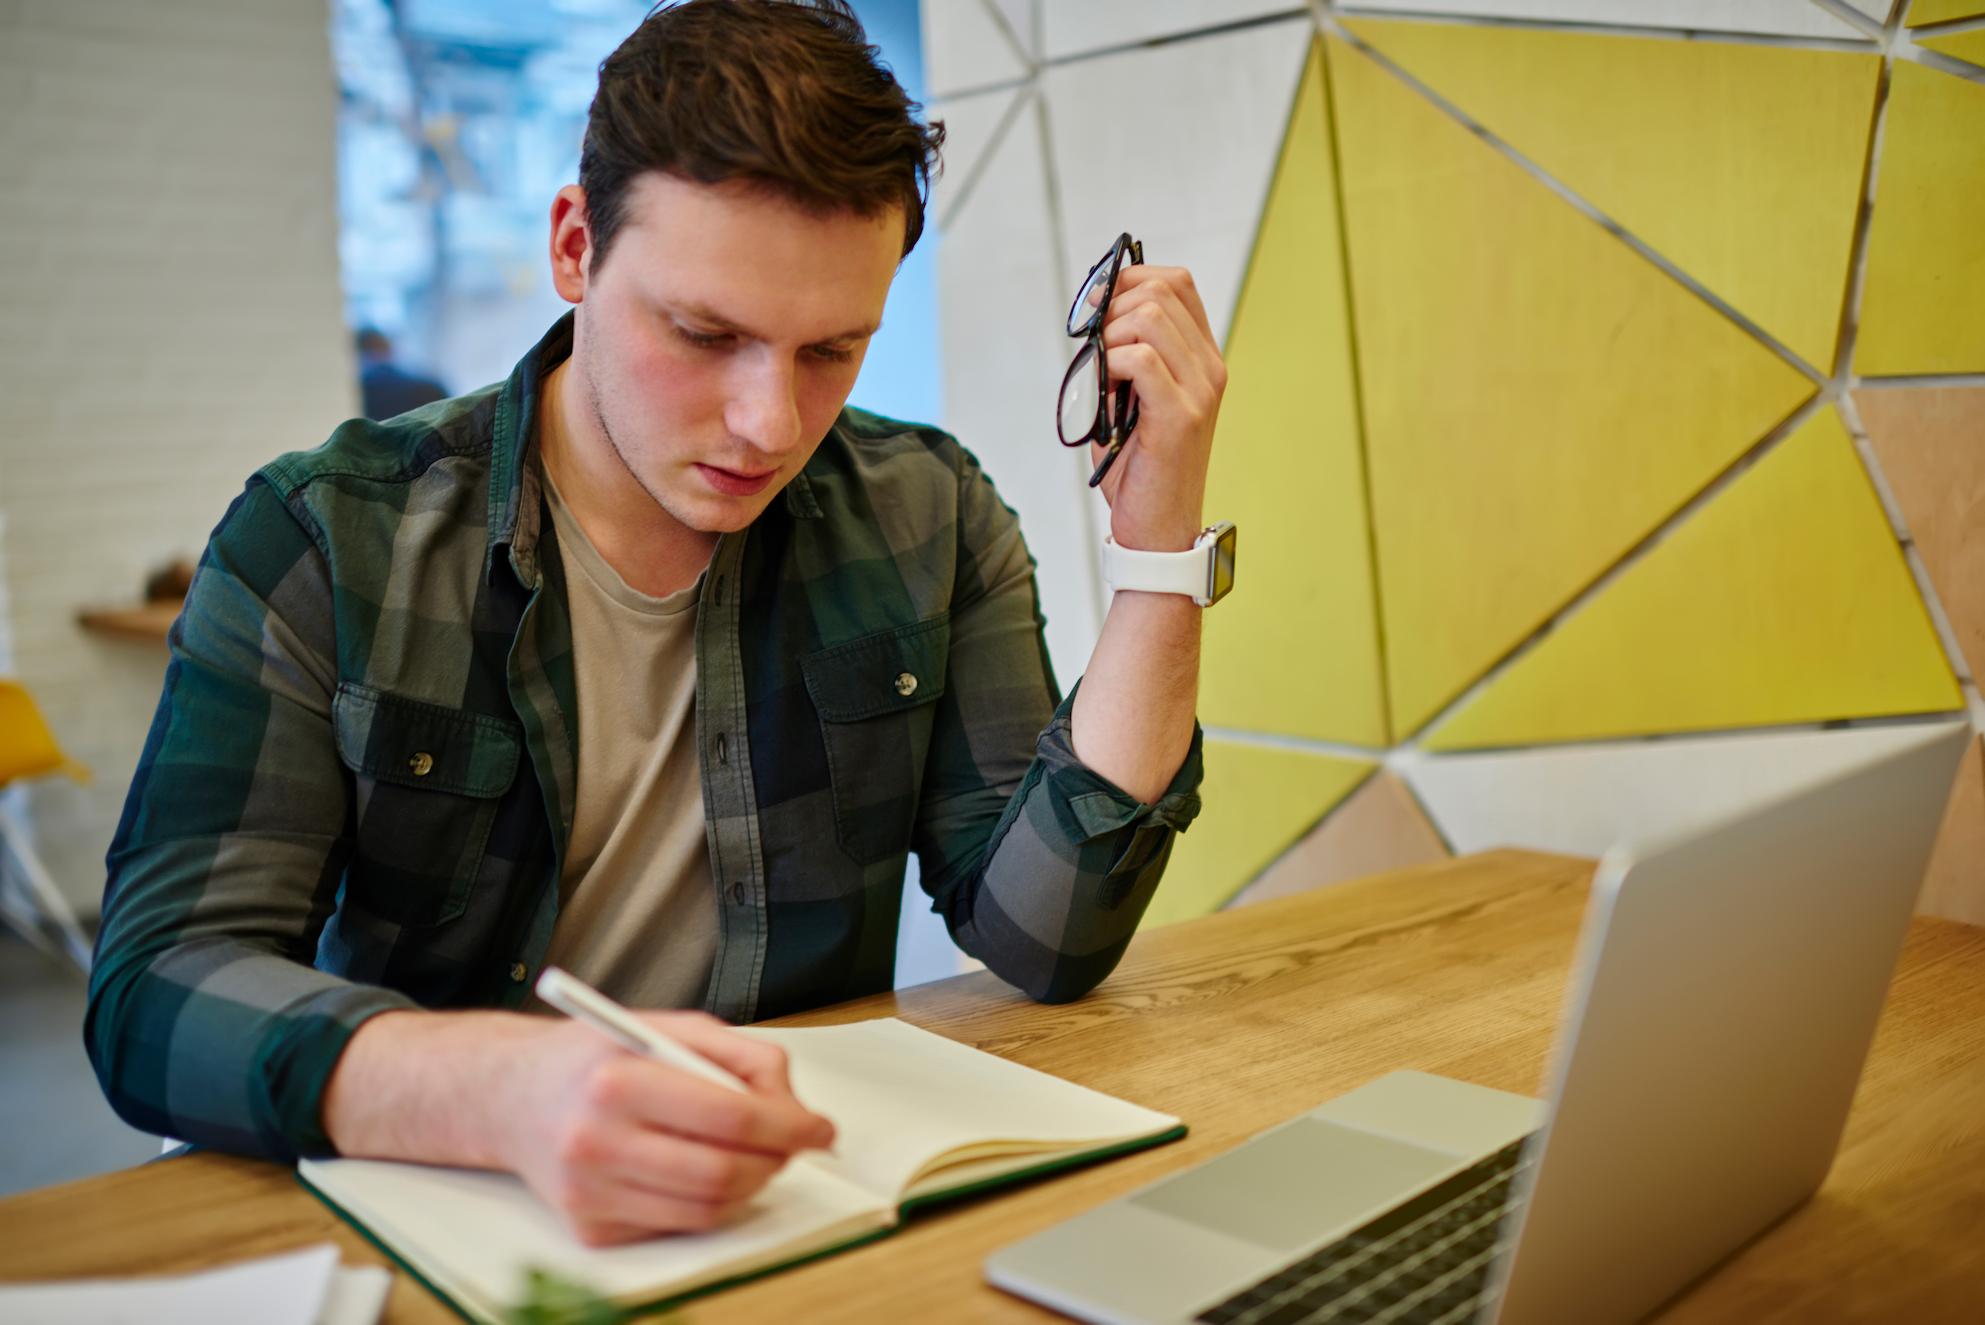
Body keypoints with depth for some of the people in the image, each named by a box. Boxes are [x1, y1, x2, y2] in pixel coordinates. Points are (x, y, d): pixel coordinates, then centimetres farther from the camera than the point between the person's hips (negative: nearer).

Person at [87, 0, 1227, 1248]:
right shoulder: (322, 542, -9)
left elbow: (1048, 942, -7)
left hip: (816, 1208, 1)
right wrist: (512, 1087, -38)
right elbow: (157, 991, -18)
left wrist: (1159, 553, -15)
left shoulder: (930, 523, -2)